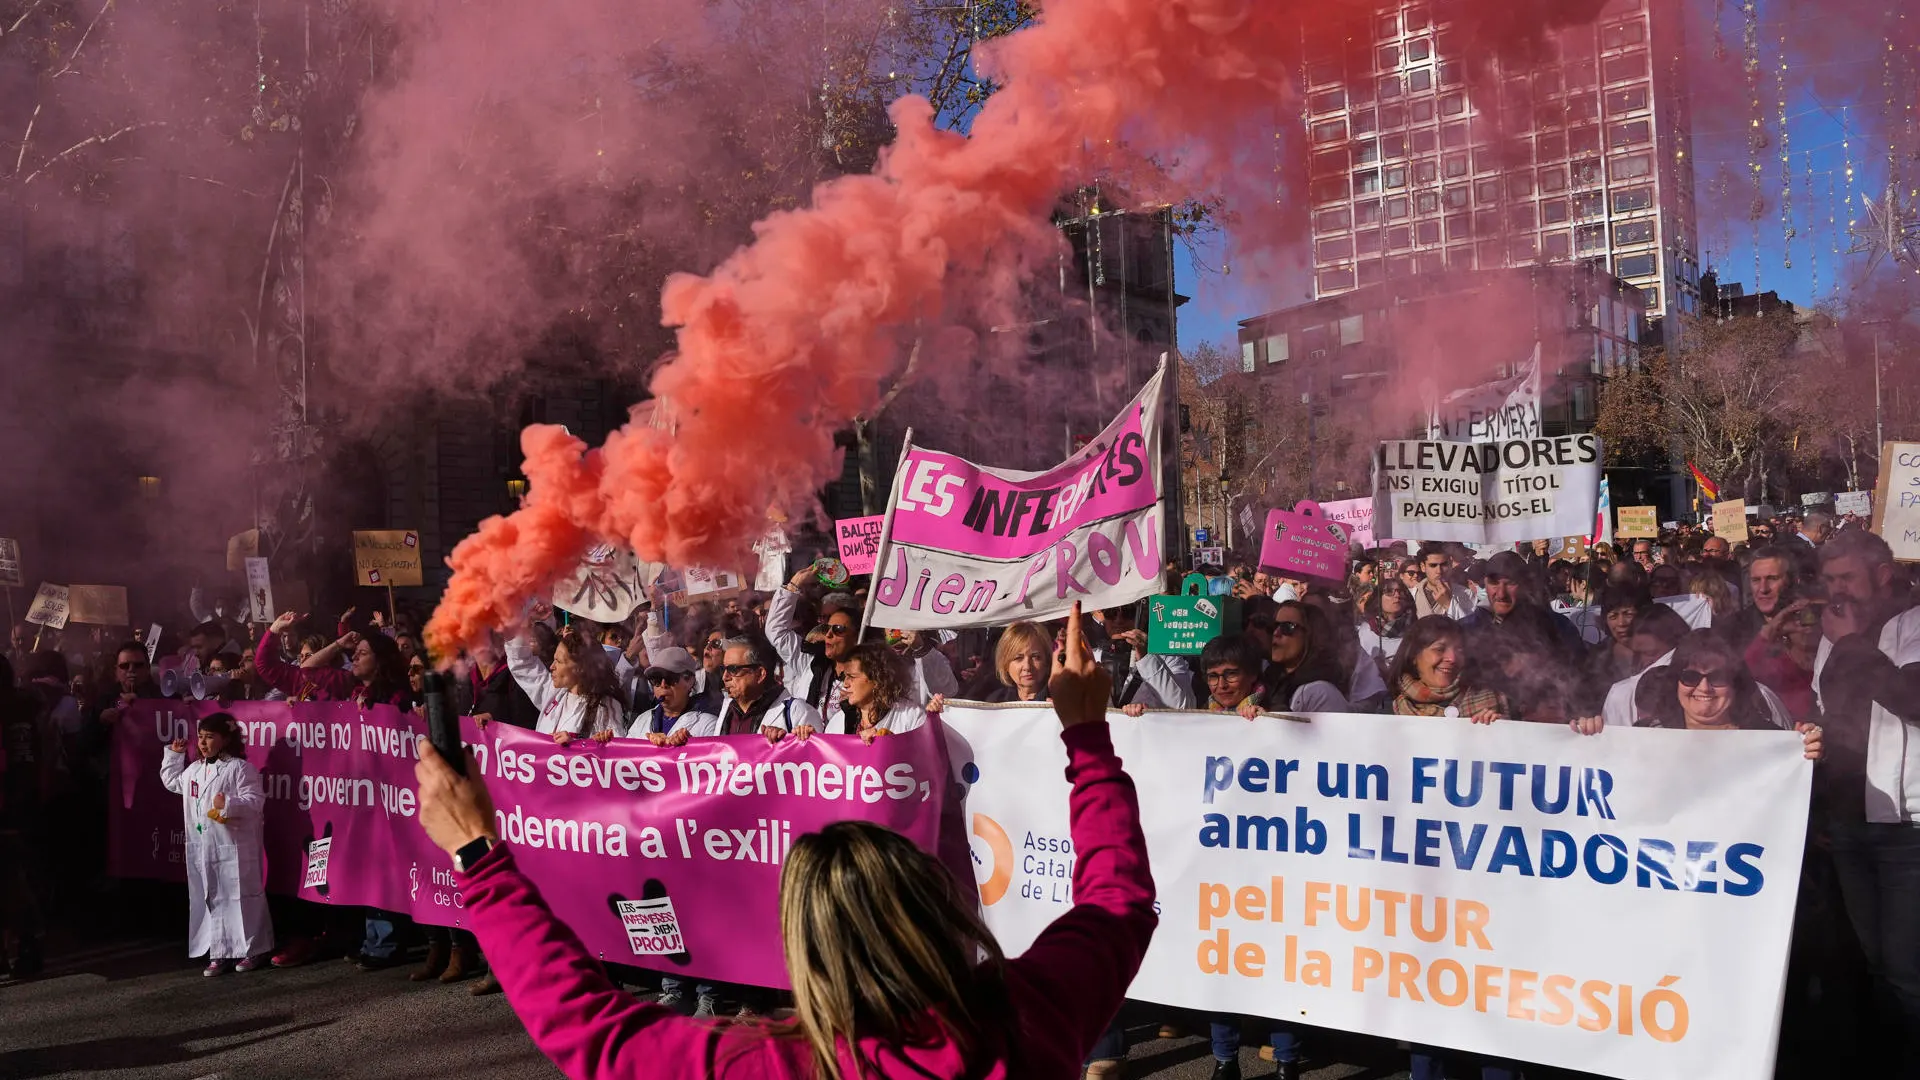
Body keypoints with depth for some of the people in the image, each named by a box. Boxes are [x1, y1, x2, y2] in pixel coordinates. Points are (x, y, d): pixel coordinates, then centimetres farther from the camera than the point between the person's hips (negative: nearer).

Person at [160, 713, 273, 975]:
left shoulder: (240, 768, -10)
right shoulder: (194, 769, 12)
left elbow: (254, 801, -16)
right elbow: (172, 782, 32)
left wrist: (229, 805, -29)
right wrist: (173, 754, 27)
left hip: (235, 848, -7)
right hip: (204, 850, 7)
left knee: (241, 899, 0)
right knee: (213, 900, 10)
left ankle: (252, 951, 10)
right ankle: (220, 954, 16)